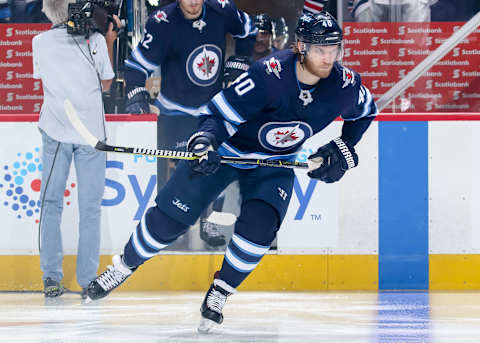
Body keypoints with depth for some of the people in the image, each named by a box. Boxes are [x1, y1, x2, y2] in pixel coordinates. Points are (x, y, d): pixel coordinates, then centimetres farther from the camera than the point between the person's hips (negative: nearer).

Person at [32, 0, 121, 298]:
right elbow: (106, 83, 7)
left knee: (51, 203, 9)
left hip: (55, 131, 1)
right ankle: (88, 281, 4)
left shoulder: (40, 42, -1)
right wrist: (110, 41, 13)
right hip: (90, 131, -1)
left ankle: (52, 278, 6)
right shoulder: (95, 40, -6)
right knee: (90, 207, 5)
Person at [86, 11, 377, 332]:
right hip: (227, 148, -3)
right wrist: (205, 140, -47)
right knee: (170, 216, -2)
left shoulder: (345, 84, -18)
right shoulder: (270, 73, -32)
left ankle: (219, 293, 1)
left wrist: (342, 150, -3)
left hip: (276, 161, 3)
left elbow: (365, 112, 6)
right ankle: (123, 267, 23)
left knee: (259, 225, -22)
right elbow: (221, 112, -28)